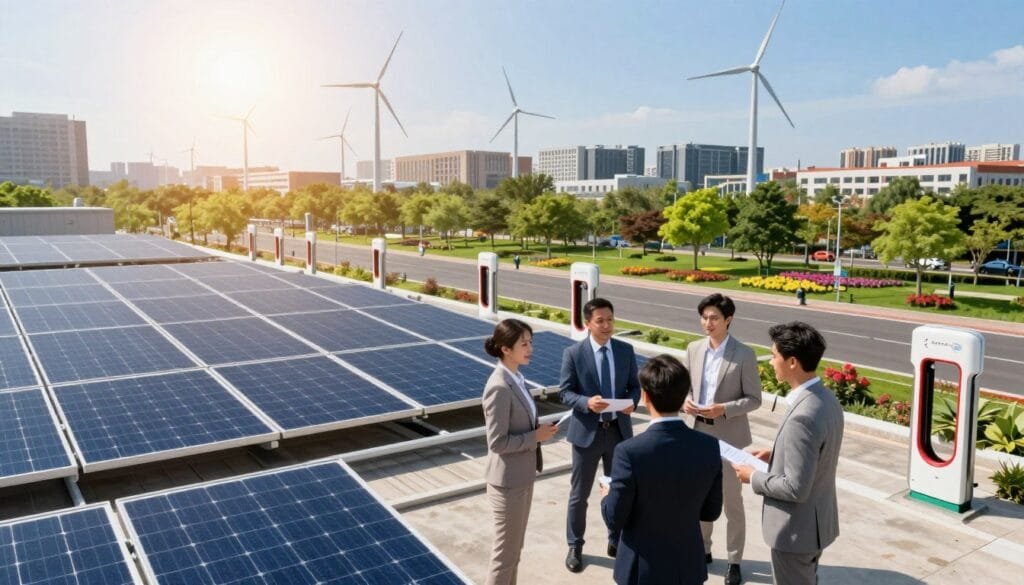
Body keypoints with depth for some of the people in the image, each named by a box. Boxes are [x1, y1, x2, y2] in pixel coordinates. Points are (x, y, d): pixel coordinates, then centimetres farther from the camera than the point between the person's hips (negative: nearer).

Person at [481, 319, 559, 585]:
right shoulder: (499, 387, -25)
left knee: (514, 546, 22)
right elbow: (498, 442, -24)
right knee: (506, 551, 7)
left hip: (523, 475, 9)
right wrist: (536, 437, -18)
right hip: (509, 481, -9)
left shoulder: (516, 378, 4)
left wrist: (538, 430, 3)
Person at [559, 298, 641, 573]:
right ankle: (575, 546, 28)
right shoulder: (573, 353, -10)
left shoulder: (626, 350, 0)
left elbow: (635, 386, 6)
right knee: (579, 494, 9)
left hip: (619, 430, 3)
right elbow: (564, 392, -8)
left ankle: (616, 541, 37)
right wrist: (587, 402, -26)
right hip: (587, 431, -3)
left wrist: (631, 402, -16)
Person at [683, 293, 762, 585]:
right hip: (700, 432, 5)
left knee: (732, 502, 9)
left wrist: (723, 409, -24)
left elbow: (754, 399, -10)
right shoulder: (694, 349, 1)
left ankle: (734, 561, 25)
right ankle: (702, 549, 37)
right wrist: (686, 400, -11)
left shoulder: (744, 354, -13)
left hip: (730, 436, -4)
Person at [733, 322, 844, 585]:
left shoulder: (802, 416, -31)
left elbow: (795, 488, -28)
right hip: (818, 521, 9)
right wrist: (776, 455, 7)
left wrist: (753, 477, -14)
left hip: (796, 530, -9)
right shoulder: (826, 399, -2)